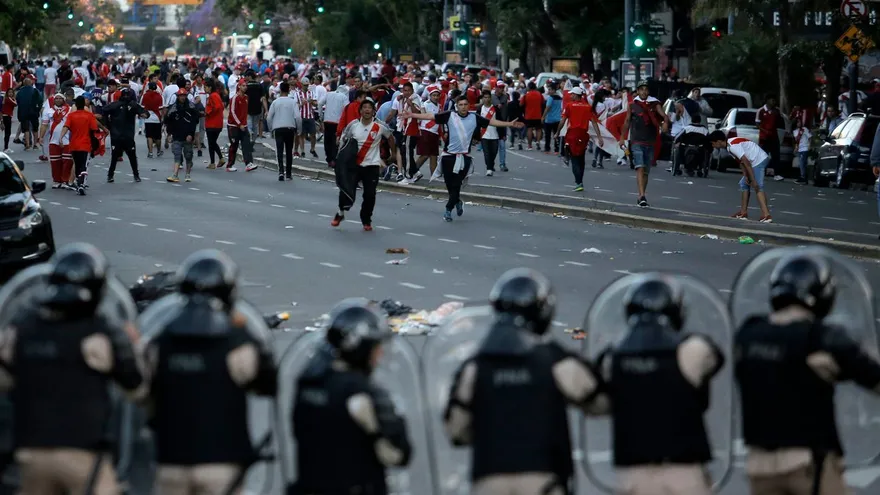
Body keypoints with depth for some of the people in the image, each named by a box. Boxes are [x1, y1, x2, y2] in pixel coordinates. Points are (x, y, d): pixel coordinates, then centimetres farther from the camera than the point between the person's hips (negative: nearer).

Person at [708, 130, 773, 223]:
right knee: (744, 184, 17)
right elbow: (741, 162, 14)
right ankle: (743, 212, 19)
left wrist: (753, 180, -22)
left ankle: (766, 215, -28)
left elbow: (746, 162, -22)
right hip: (760, 160, 10)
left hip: (759, 160, -10)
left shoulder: (733, 146, -19)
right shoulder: (730, 144, 13)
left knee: (758, 187, -17)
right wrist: (745, 176, 2)